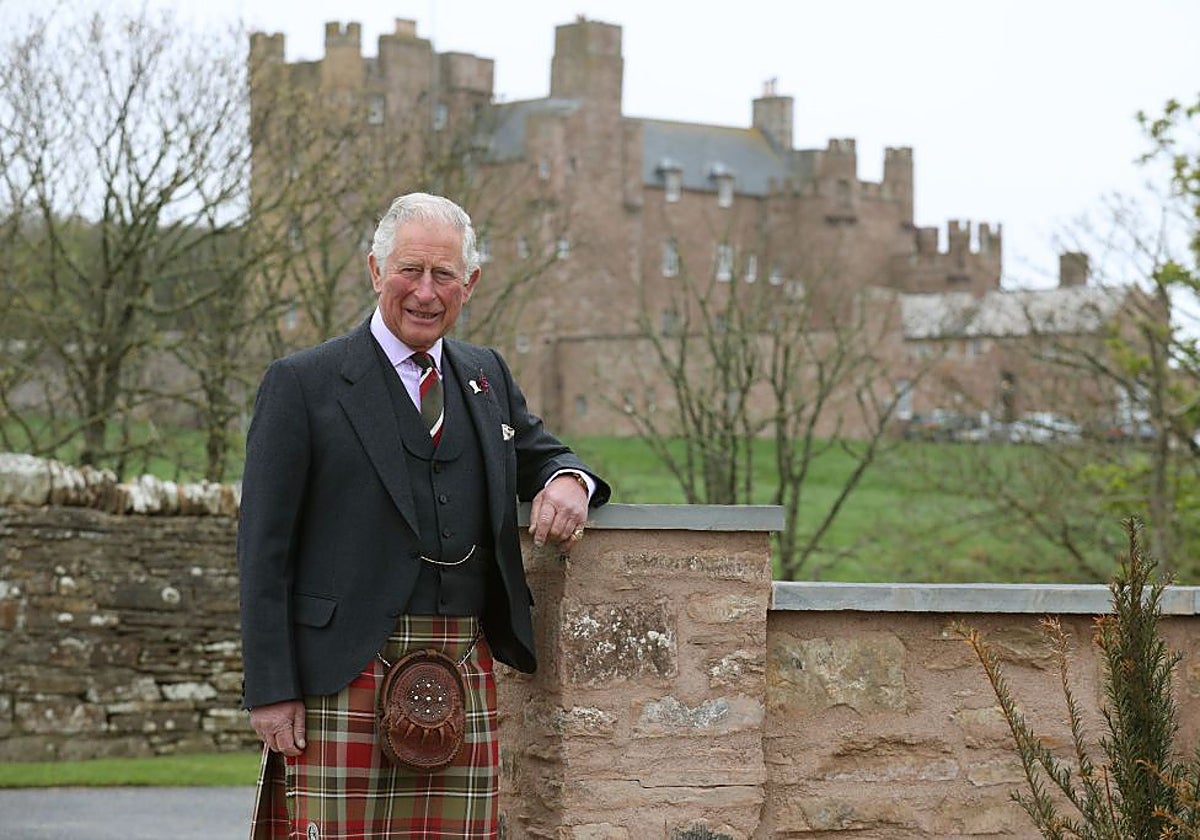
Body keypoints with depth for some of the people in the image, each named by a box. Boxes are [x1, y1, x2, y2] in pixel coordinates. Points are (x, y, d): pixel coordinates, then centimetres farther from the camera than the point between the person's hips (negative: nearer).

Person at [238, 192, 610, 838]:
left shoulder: (487, 376, 16)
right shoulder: (302, 384, 1)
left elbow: (538, 454, 30)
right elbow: (263, 549, -2)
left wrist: (568, 480, 3)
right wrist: (271, 690, -9)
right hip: (344, 680, -5)